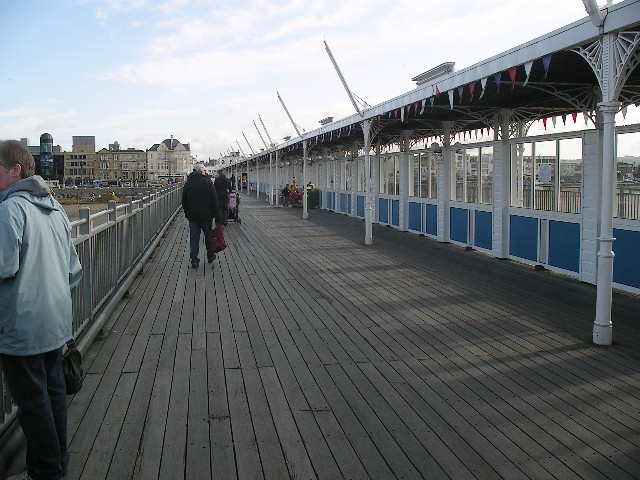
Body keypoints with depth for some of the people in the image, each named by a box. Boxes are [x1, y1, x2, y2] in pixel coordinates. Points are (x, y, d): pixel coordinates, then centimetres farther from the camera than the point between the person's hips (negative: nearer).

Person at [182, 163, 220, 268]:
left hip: (192, 216, 2)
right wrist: (217, 216, -5)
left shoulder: (188, 183, 6)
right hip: (206, 215, -2)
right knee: (208, 235, 13)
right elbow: (214, 201, -8)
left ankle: (194, 259, -3)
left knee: (194, 238, 4)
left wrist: (187, 214, 20)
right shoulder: (207, 182, -6)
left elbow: (184, 201, 11)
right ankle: (210, 256, 25)